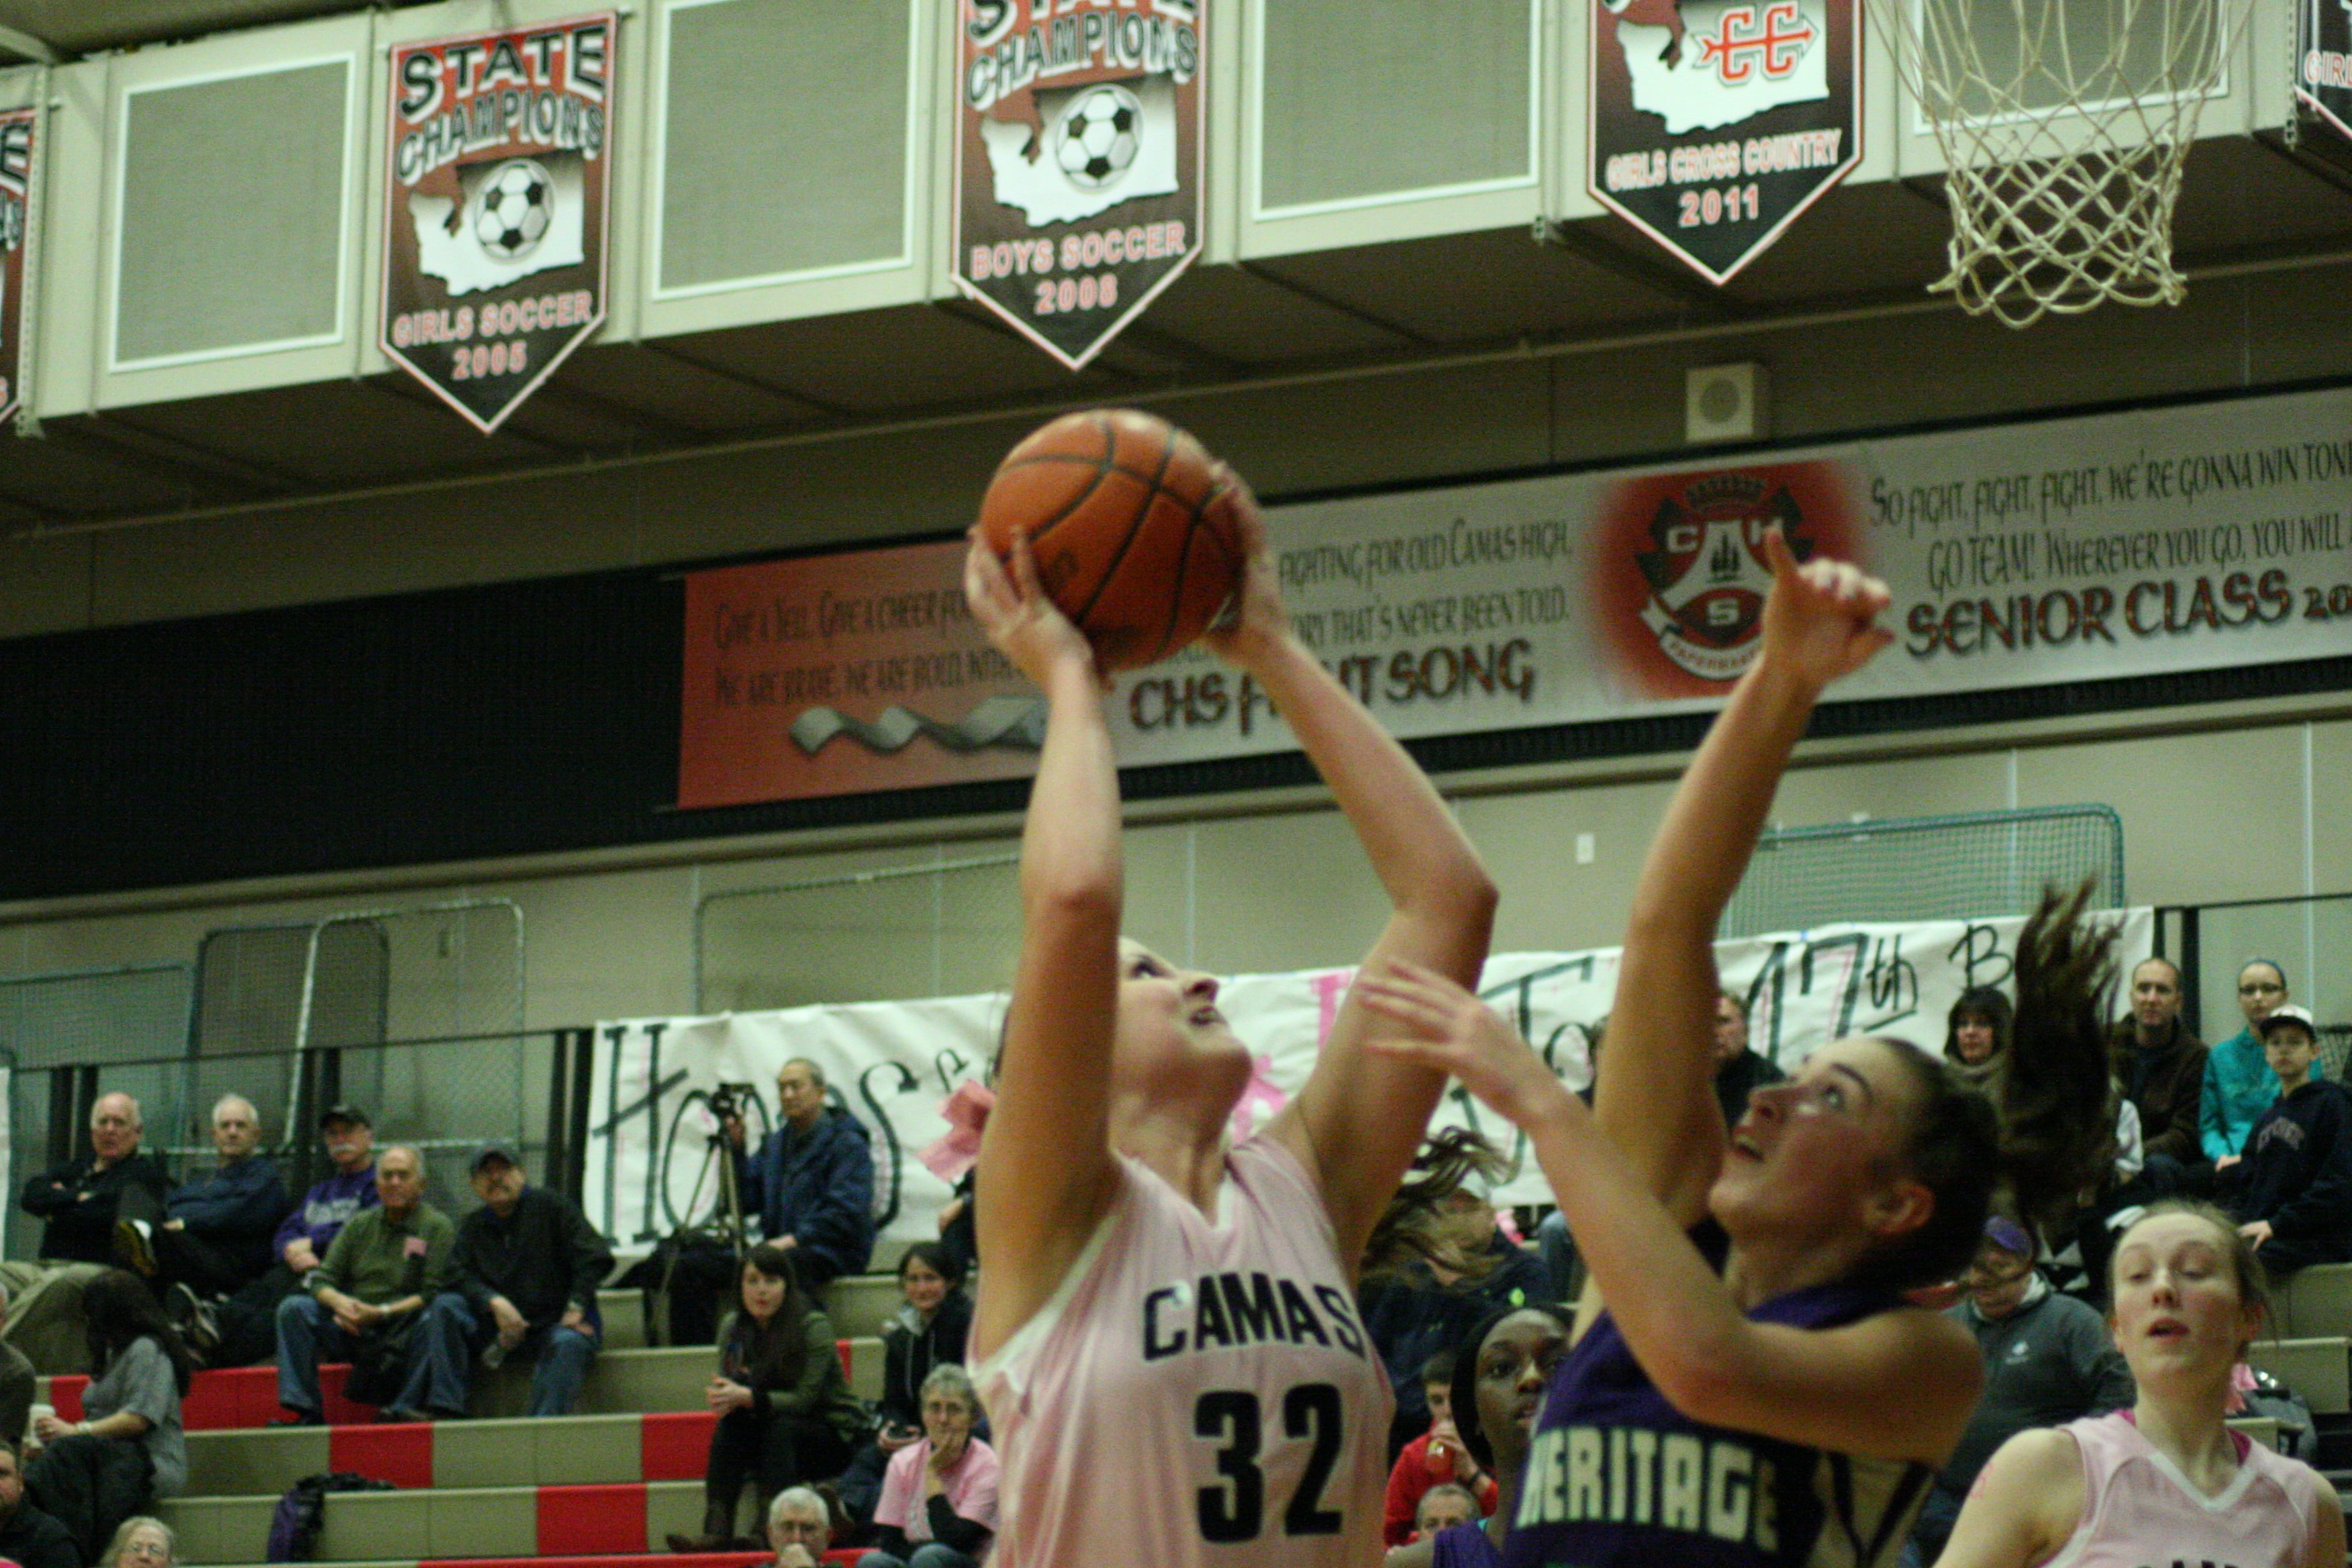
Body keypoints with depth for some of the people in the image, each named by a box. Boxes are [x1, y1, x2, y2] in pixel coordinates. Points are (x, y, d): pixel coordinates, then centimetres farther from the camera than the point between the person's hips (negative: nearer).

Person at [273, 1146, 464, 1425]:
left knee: (445, 1308, -34)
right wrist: (339, 1302, -13)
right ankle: (304, 1411, -18)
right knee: (293, 1309, -12)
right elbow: (322, 1279, 11)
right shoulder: (360, 1225, 17)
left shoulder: (438, 1227, 1)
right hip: (357, 1331, 4)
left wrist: (383, 1313, -19)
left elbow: (432, 1295, -8)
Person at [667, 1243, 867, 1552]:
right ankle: (717, 1529, -35)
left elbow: (804, 1399, -23)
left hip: (834, 1437, -4)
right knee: (728, 1424, -24)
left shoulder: (813, 1326, -16)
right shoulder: (732, 1329, 0)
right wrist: (725, 1398, -26)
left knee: (782, 1428, -34)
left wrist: (747, 1397, -36)